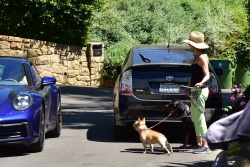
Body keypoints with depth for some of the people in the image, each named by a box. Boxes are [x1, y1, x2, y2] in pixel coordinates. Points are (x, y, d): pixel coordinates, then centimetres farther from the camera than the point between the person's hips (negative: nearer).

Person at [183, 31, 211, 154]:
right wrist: (188, 87, 27)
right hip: (195, 91, 10)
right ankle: (199, 143, 20)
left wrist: (201, 83, -38)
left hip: (200, 91, -10)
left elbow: (207, 75, -21)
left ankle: (205, 146, -8)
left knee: (199, 118, -9)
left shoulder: (202, 57, -13)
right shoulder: (196, 57, 16)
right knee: (195, 118, 13)